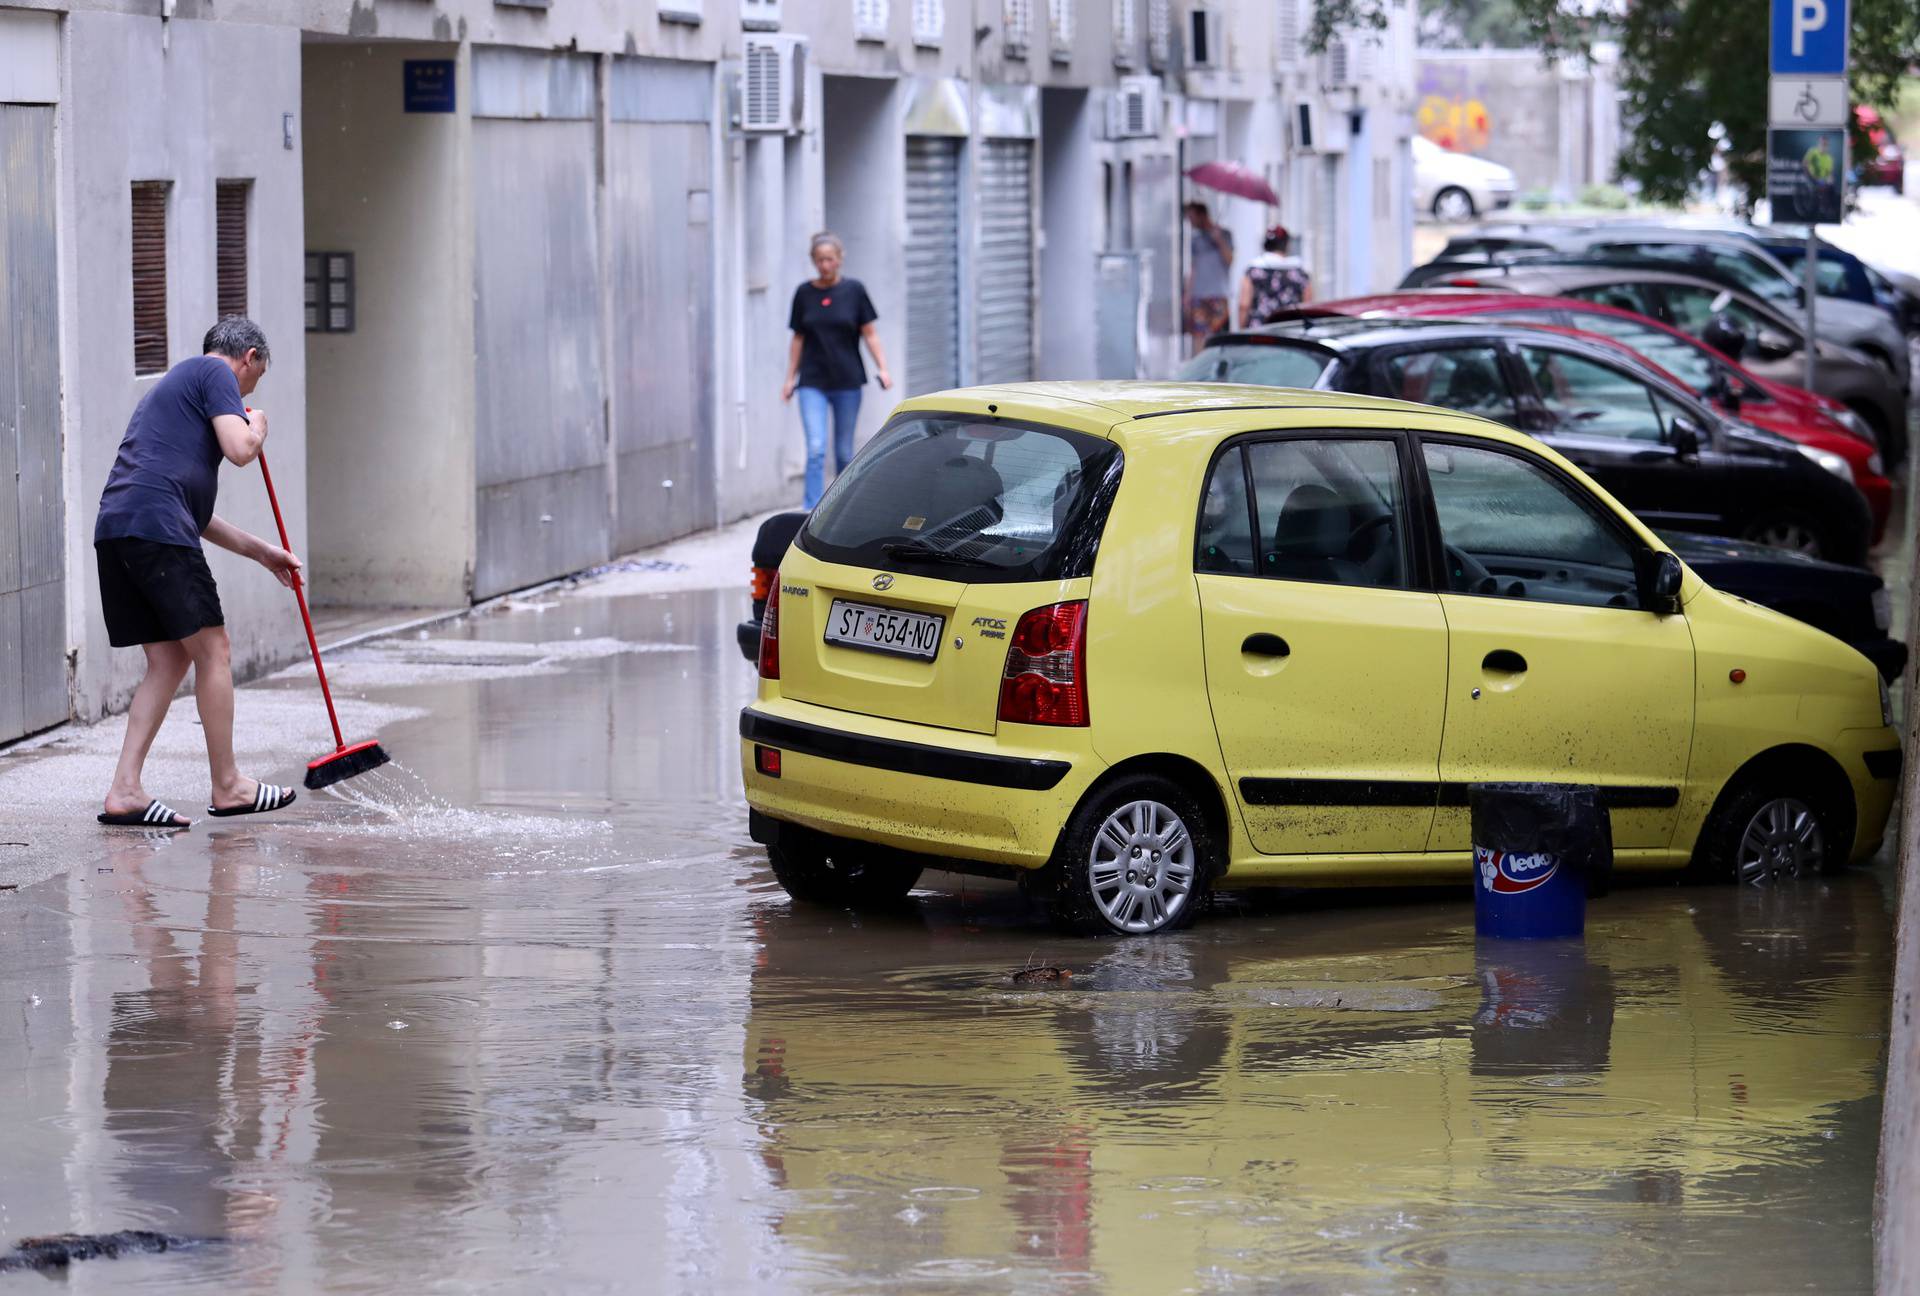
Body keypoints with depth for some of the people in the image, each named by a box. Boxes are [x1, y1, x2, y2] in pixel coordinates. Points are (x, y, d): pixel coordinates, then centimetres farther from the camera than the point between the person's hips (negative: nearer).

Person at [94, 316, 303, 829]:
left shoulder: (176, 384, 33)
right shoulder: (216, 373, 5)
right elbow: (240, 449, -11)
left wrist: (260, 551, 37)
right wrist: (258, 426, 13)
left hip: (114, 531, 9)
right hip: (156, 527, -9)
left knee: (168, 661, 10)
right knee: (212, 650, 0)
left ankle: (124, 791, 3)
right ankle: (227, 787, 6)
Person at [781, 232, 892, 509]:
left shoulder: (853, 290, -1)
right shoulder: (804, 293, 3)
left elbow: (869, 333, 2)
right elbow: (798, 338, 9)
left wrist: (882, 368, -10)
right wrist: (790, 378, 8)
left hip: (847, 382, 0)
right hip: (813, 382, 0)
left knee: (845, 452, 9)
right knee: (816, 449, -13)